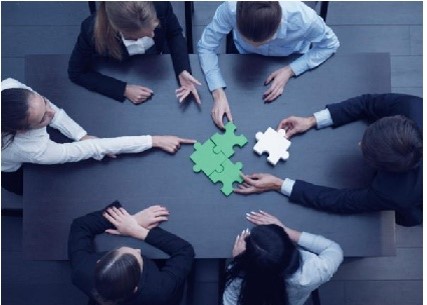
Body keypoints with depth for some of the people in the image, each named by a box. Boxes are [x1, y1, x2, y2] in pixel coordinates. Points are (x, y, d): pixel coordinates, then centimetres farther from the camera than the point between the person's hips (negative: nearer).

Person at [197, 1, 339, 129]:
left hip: (291, 62, 0)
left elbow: (330, 44, -20)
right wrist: (218, 93, -40)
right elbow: (206, 46, -27)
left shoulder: (303, 18, -41)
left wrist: (290, 70, -31)